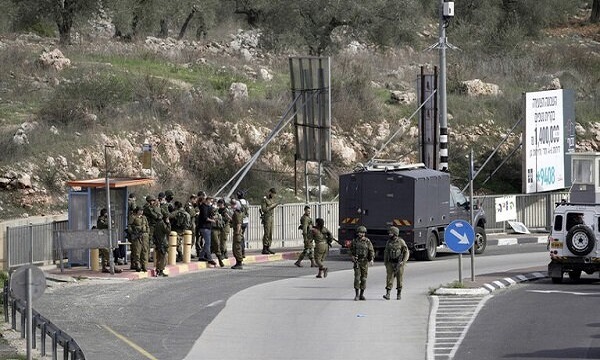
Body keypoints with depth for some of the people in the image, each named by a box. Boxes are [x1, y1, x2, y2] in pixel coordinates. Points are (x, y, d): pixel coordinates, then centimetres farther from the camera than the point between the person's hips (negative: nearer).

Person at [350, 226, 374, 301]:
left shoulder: (367, 242, -2)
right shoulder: (354, 241, 3)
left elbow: (371, 251, -3)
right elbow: (351, 250, 10)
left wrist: (372, 259, -19)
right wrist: (352, 257, -9)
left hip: (365, 262, 0)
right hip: (357, 262, 0)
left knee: (363, 278, 2)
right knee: (357, 278, -9)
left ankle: (361, 295, 10)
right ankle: (356, 295, -4)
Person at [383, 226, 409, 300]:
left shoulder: (401, 241, -9)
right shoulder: (389, 242, 4)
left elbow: (406, 253, -7)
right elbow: (386, 252, 13)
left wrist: (403, 262, -17)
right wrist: (385, 263, 9)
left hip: (399, 263, -3)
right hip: (391, 263, 3)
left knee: (399, 279, 4)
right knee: (389, 278, -6)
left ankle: (399, 294, 17)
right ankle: (387, 294, -11)